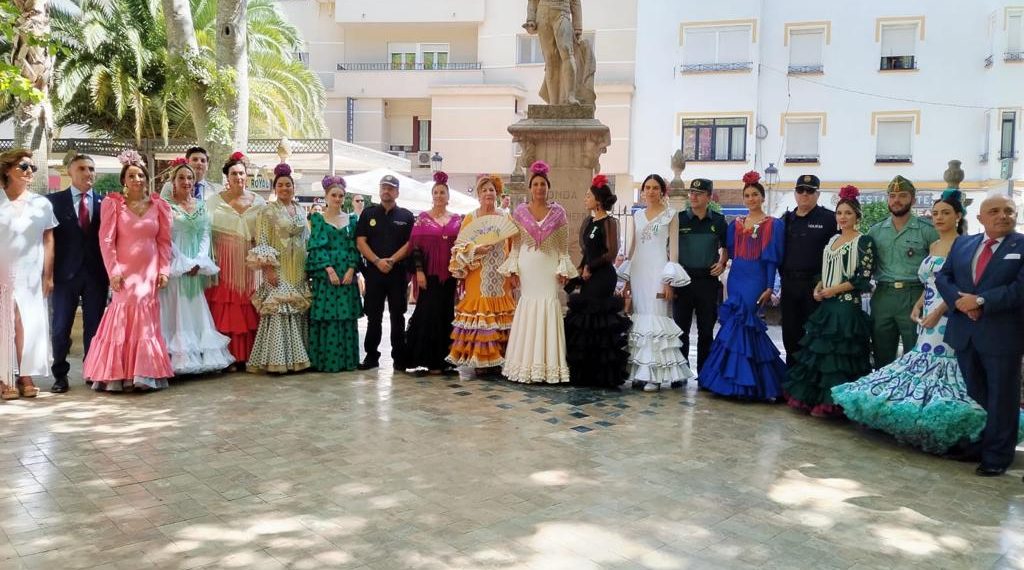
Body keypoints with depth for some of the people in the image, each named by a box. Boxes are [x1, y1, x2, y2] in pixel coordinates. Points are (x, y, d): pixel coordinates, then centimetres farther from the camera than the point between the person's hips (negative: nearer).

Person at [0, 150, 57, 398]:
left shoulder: (42, 204, 6)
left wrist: (48, 275, 1)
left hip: (31, 275, 1)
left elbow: (48, 242, 6)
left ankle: (26, 375, 8)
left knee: (30, 324, 2)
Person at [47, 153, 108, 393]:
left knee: (94, 326, 7)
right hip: (65, 272, -1)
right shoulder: (54, 200, 2)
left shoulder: (105, 202, 5)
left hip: (96, 273, 1)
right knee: (60, 327, 4)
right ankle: (60, 375, 17)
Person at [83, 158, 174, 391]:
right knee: (124, 317, -3)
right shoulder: (113, 204, 0)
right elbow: (106, 240, -4)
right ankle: (119, 375, 5)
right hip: (124, 271, -2)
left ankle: (144, 374, 8)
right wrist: (113, 271, -11)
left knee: (145, 318, 2)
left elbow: (164, 241, 6)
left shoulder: (159, 205, 6)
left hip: (150, 271, 2)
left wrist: (164, 270, -1)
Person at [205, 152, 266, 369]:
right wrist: (210, 261, -10)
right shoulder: (215, 200, 3)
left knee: (248, 309, 2)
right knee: (224, 308, -3)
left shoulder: (258, 202, 7)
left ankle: (246, 356, 10)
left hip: (248, 262, 2)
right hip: (224, 260, -1)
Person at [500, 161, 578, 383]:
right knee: (528, 305, -2)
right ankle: (525, 365, 5)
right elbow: (515, 244, 5)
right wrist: (513, 269, -1)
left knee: (549, 306, -4)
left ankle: (548, 365, 2)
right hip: (527, 267, 0)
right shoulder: (520, 211, 5)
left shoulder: (558, 212, 5)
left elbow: (563, 245, 5)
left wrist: (563, 269, -2)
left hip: (549, 267, 0)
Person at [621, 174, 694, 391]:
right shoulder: (638, 215, 15)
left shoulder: (671, 215, 2)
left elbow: (674, 248, -3)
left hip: (657, 271, -5)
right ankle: (640, 373, 9)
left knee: (656, 317, -8)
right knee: (639, 318, 3)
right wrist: (627, 278, 13)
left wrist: (669, 281, -11)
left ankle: (655, 374, -5)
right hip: (638, 272, 5)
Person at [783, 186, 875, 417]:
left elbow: (863, 278, -12)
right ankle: (815, 397, 16)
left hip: (847, 306, -7)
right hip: (826, 305, 7)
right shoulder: (833, 240, 15)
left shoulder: (864, 242, -6)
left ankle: (832, 402, 5)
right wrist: (819, 288, 2)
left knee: (839, 353, -4)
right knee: (820, 352, 8)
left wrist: (832, 290, -13)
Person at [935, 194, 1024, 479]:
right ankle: (973, 446, 29)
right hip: (964, 333, 5)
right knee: (972, 396, 16)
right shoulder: (962, 244, 10)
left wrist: (981, 300, -19)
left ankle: (997, 456, 16)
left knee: (1001, 399, 5)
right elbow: (943, 277, 7)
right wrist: (959, 299, -12)